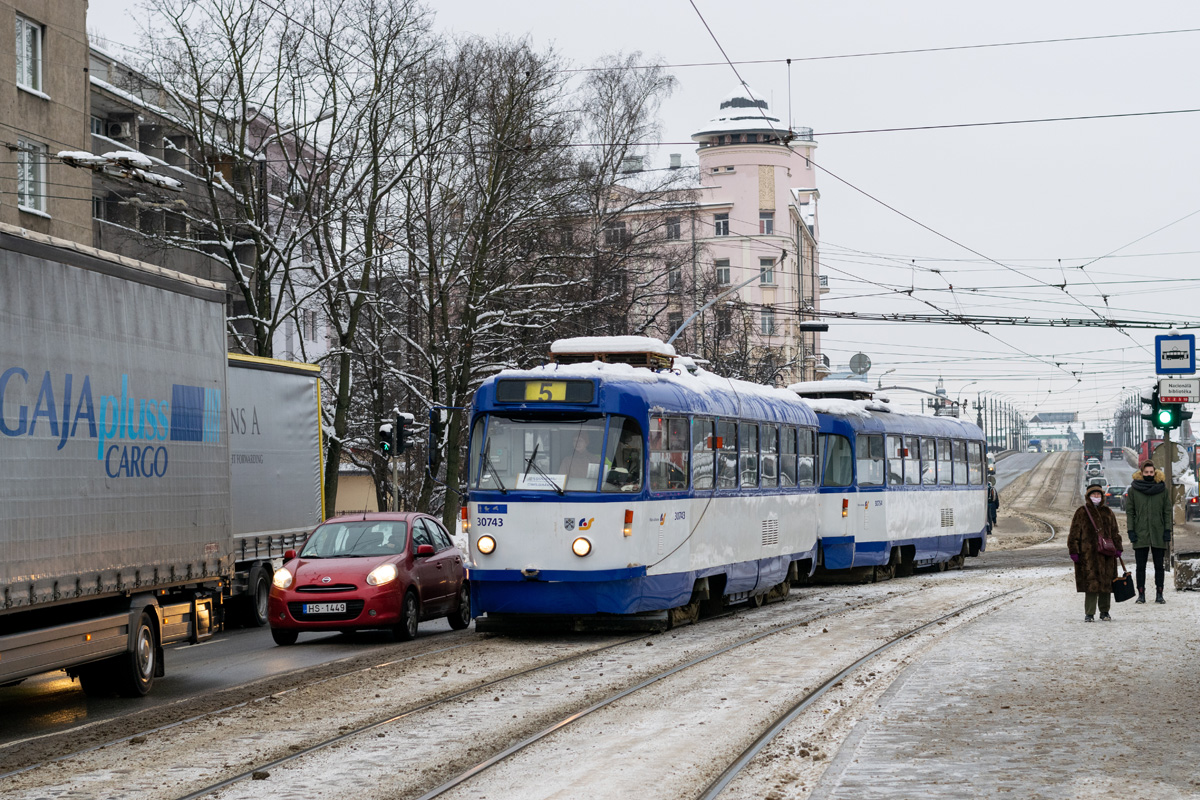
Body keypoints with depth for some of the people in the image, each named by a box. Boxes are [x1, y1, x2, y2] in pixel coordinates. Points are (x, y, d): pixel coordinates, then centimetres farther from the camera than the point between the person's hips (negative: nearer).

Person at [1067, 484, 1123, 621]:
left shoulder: (1108, 512, 14)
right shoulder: (1081, 512, 3)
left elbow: (1115, 533, 19)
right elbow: (1074, 534, 2)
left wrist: (1117, 548, 11)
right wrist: (1074, 551, -4)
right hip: (1088, 553, -3)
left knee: (1106, 583, 6)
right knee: (1091, 583, -8)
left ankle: (1104, 612, 19)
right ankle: (1089, 614, -3)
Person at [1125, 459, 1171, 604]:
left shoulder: (1162, 489, 4)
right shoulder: (1133, 490, 2)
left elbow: (1167, 512, 7)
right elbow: (1129, 512, 3)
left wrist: (1167, 531, -1)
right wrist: (1131, 531, -5)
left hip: (1158, 534, 1)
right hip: (1140, 534, 0)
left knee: (1159, 565, 4)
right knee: (1140, 566, 3)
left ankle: (1159, 594, 9)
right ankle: (1141, 594, 9)